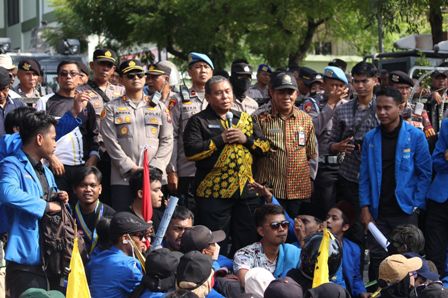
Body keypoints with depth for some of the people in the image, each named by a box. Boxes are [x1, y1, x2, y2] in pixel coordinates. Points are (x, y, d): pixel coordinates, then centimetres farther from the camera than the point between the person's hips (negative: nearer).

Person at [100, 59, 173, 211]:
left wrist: (154, 168, -6)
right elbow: (110, 142, -2)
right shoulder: (112, 108, 8)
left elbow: (167, 141, 8)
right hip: (122, 178, -2)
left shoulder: (159, 107, 14)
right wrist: (131, 168, -11)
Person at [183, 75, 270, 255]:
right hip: (214, 191, -4)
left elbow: (265, 146, 13)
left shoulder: (245, 119, 16)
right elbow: (191, 151, -12)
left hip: (246, 191, 4)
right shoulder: (198, 122, 2)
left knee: (248, 242, 10)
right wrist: (221, 139, -12)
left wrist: (246, 139, -4)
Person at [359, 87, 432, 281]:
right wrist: (365, 207, -2)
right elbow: (364, 175, 6)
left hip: (405, 211, -2)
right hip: (378, 212, 2)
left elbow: (424, 173, -1)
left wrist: (416, 206, -7)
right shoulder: (370, 138, 5)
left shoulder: (415, 136, -4)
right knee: (377, 257, 4)